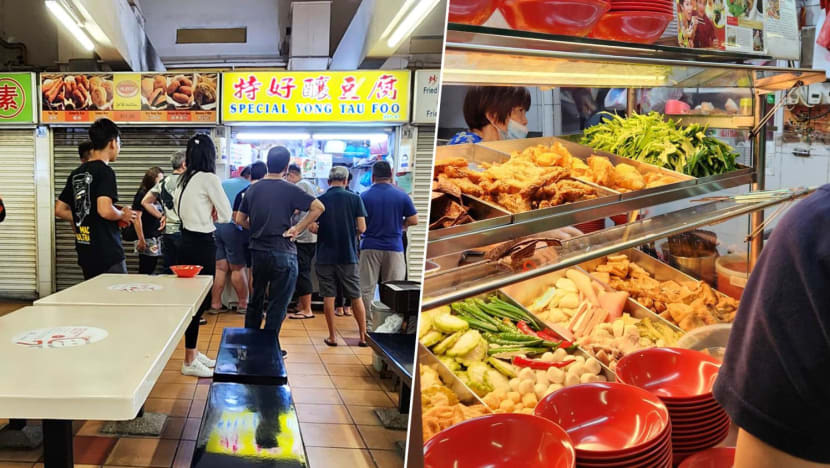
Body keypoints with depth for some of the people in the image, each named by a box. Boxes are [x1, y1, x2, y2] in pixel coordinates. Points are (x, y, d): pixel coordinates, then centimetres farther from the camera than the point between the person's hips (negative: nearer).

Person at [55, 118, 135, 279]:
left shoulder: (76, 173, 11)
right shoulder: (105, 171, -12)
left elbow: (59, 209, 17)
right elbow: (105, 210, -25)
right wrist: (123, 215, -6)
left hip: (85, 253, 8)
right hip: (107, 254, -8)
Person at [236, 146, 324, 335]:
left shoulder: (253, 189, 6)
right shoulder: (290, 190, -10)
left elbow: (240, 219, 9)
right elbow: (318, 207, -18)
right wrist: (297, 229, -12)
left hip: (257, 251, 6)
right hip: (283, 253, -6)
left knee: (256, 300, 21)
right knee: (278, 305, 3)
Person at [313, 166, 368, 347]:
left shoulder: (320, 200, -2)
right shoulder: (354, 198, -4)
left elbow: (312, 227, -6)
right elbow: (362, 228, -6)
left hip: (325, 256, 0)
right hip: (348, 255, 0)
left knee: (328, 297, 8)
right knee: (356, 297, 9)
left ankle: (332, 336, 12)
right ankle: (363, 336, 13)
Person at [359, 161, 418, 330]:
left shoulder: (364, 196, -2)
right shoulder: (401, 195, -1)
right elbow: (413, 220, 0)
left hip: (370, 247, 0)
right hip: (394, 248, 1)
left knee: (366, 288, 6)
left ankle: (367, 323, 8)